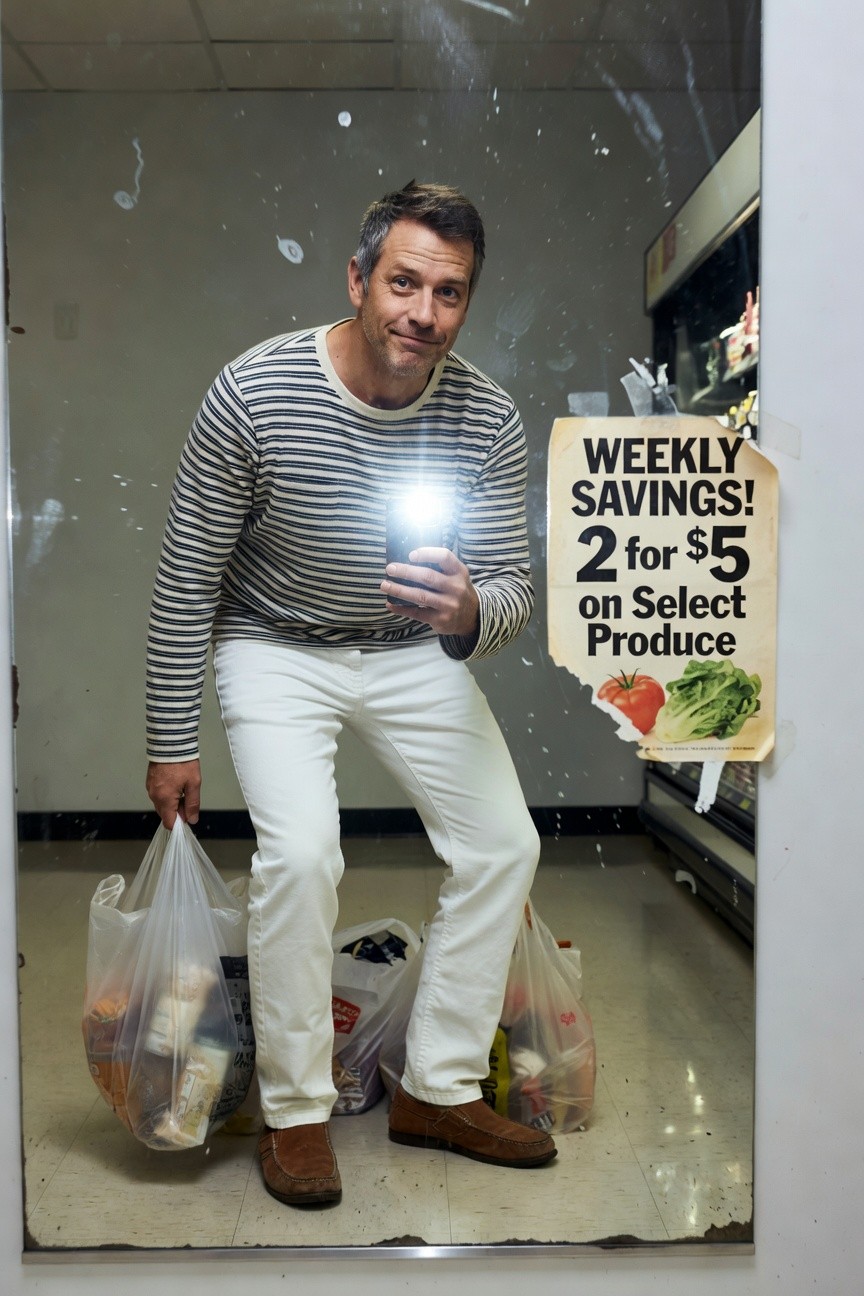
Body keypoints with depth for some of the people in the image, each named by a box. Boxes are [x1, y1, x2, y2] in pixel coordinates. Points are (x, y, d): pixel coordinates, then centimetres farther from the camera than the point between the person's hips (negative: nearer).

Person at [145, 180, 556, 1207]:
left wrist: (468, 613, -37)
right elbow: (186, 579, -14)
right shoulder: (254, 393, -23)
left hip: (413, 651, 4)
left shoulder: (488, 419, -15)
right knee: (300, 850, -24)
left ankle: (438, 1090, 14)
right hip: (274, 649, -3)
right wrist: (171, 744, -10)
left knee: (504, 844, -3)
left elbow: (512, 592, -11)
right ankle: (295, 1109, -1)